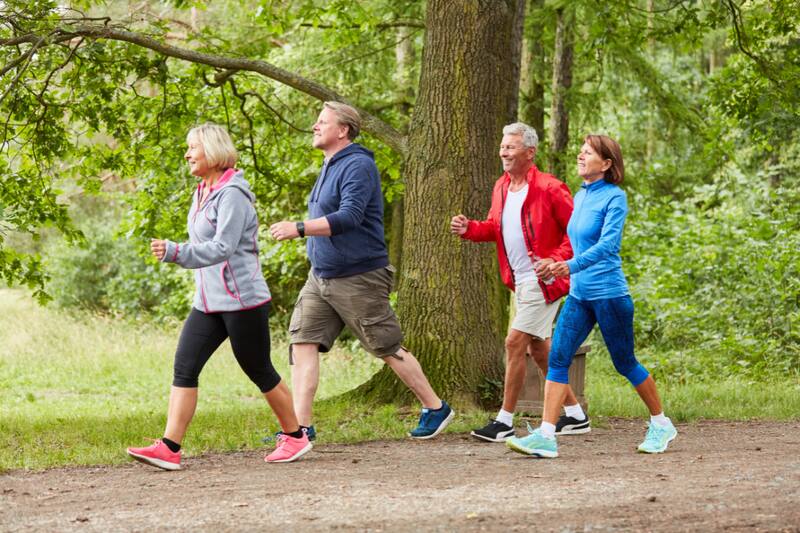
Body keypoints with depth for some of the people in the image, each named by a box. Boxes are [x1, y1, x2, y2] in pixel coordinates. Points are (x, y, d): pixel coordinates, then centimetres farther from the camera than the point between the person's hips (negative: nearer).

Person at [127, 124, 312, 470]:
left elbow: (222, 249, -26)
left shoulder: (232, 194, -16)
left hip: (243, 301, -9)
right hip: (208, 302, 9)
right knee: (184, 367, -4)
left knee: (259, 371, 4)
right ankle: (169, 448, -9)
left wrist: (174, 252, -35)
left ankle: (295, 437, 22)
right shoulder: (202, 192, 12)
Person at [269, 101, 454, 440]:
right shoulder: (330, 167, 15)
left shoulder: (358, 166, -16)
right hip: (321, 276, 9)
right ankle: (301, 426, -5)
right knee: (303, 341, -4)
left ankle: (435, 409, 17)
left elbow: (349, 217, -28)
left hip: (358, 278, -9)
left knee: (388, 349, 1)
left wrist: (299, 229, -32)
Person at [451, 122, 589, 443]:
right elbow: (495, 227, 19)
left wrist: (556, 260, -25)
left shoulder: (549, 189, -16)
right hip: (520, 281, 9)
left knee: (515, 343, -11)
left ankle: (505, 422, -4)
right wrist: (469, 229, 0)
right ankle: (575, 416, 25)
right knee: (538, 348, 14)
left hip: (542, 281, -9)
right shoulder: (501, 188, 9)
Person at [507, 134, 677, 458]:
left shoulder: (614, 197, -11)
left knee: (625, 363, 5)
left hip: (609, 294, -7)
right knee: (557, 358, -6)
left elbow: (608, 243, -24)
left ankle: (661, 425, 24)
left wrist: (573, 265, -36)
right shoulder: (579, 197, 11)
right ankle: (546, 436, -10)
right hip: (578, 294, 7)